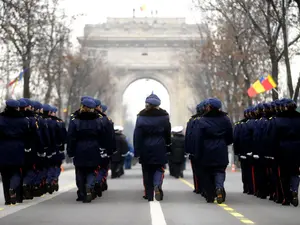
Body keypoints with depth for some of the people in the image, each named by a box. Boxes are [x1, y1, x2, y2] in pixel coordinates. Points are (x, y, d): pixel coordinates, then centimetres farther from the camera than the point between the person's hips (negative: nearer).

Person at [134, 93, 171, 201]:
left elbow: (137, 135, -5)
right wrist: (168, 147, 14)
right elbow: (168, 133, 3)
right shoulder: (164, 116, -2)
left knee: (147, 171, 9)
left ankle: (149, 194, 11)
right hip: (159, 148, 0)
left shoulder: (141, 116, -4)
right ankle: (157, 185, -20)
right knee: (159, 168, 9)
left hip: (145, 148, 0)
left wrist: (137, 151, -2)